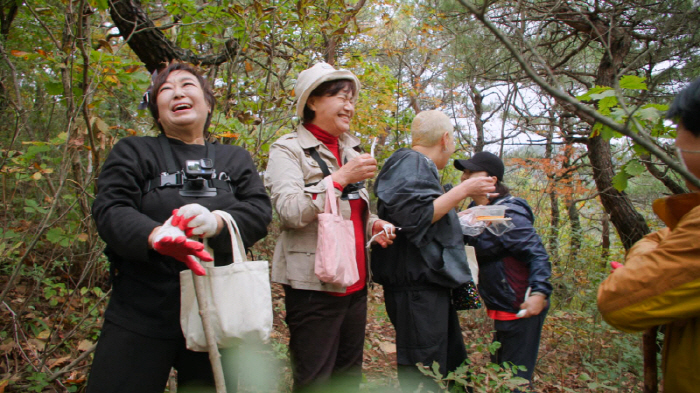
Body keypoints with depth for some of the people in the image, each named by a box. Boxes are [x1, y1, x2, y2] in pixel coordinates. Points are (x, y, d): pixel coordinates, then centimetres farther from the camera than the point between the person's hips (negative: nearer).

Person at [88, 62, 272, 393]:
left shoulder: (235, 160, 12)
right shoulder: (133, 152, 7)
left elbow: (259, 210, -2)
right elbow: (110, 209, -8)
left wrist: (217, 222, -25)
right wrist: (156, 235, -30)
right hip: (142, 313, -1)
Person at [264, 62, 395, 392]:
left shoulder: (351, 150, 13)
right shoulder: (288, 149, -6)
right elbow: (290, 211, -19)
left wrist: (374, 224, 4)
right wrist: (342, 177, -21)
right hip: (314, 286, -7)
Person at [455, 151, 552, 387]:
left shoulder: (507, 214, -21)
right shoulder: (476, 210, 7)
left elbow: (537, 254, -22)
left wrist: (539, 292, -31)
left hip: (521, 309, -10)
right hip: (503, 309, 10)